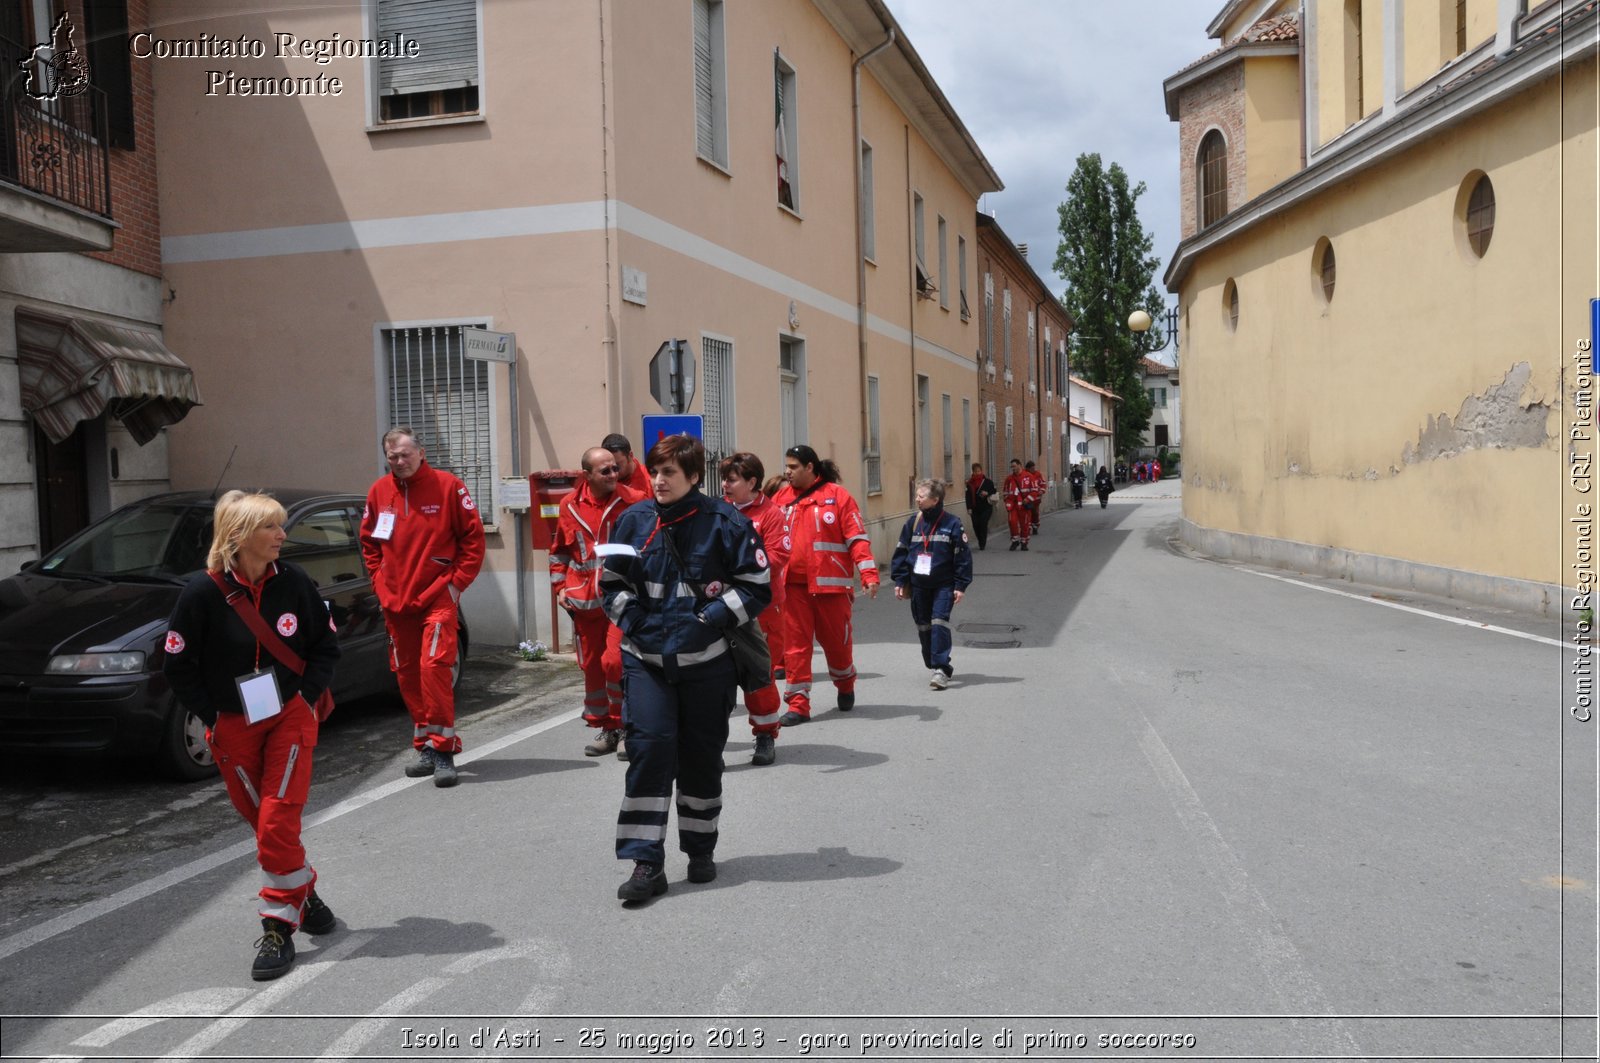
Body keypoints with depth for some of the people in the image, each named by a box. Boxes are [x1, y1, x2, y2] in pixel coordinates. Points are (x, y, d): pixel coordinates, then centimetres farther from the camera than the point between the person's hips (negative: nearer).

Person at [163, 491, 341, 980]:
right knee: (262, 821, 9)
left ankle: (279, 925, 2)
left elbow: (326, 643, 5)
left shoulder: (292, 582, -6)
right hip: (232, 726, 0)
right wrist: (213, 718, -7)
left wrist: (308, 696, -4)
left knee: (277, 821, -7)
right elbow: (177, 665, -5)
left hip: (290, 716, 0)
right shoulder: (203, 591, -12)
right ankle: (304, 892, 31)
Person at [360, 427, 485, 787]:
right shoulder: (379, 492, 7)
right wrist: (380, 585, 9)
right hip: (395, 603, 5)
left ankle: (442, 748, -10)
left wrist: (457, 582, -7)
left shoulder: (447, 486, -5)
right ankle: (425, 746, 21)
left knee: (434, 665, -16)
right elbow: (369, 544, 19)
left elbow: (473, 537, -2)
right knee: (407, 674, 9)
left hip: (438, 597, -5)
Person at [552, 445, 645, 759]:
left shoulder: (633, 501, -6)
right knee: (591, 665, 10)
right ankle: (605, 729, 25)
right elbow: (559, 550, 17)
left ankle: (626, 727, 3)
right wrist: (561, 586, 10)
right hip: (584, 601, 4)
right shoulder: (570, 506, 4)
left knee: (614, 661, -14)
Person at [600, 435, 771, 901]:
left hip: (707, 659, -1)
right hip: (646, 657, 2)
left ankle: (700, 851, 28)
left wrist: (711, 618, -13)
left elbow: (758, 586, -4)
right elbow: (611, 581, 15)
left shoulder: (724, 522, -7)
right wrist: (633, 618, -3)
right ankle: (646, 863, -5)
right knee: (649, 746, -11)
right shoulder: (633, 521, 3)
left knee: (702, 755, 9)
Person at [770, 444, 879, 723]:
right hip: (793, 584, 3)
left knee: (836, 640, 9)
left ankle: (846, 686, 37)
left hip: (830, 583, -3)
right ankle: (798, 703, 8)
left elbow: (857, 537, -6)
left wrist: (869, 574, -14)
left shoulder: (837, 495, -3)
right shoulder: (782, 498, 8)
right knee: (795, 643, 1)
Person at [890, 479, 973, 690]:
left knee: (940, 621, -15)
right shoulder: (913, 522, 4)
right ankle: (934, 665, 24)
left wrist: (960, 585, -8)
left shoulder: (952, 523, -7)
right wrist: (900, 581, 6)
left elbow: (963, 556, -5)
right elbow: (901, 552, 9)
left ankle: (940, 669, -14)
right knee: (923, 626, 10)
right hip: (918, 584, 5)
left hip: (944, 585, -4)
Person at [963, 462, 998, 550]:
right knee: (976, 525, 3)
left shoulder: (988, 482, -1)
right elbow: (968, 496, 1)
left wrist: (987, 493, -14)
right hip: (975, 508, 3)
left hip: (986, 507, -3)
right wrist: (969, 507, -5)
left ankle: (982, 543, -1)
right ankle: (982, 542, 25)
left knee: (983, 524, -11)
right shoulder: (970, 483, 3)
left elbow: (993, 490, 6)